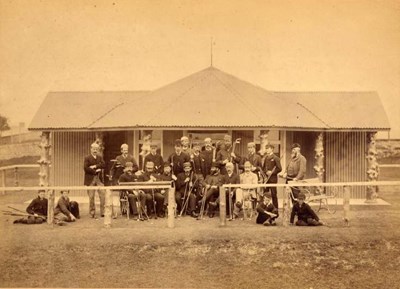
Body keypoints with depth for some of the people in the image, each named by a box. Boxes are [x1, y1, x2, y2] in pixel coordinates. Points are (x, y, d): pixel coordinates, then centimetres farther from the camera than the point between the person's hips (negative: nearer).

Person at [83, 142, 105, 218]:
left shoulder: (100, 157, 13)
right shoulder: (87, 158, -1)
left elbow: (103, 164, -4)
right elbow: (85, 168, -13)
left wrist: (95, 166, -14)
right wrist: (95, 171, -13)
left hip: (99, 179, 3)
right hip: (90, 179, -3)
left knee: (103, 195, -5)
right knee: (91, 197, 2)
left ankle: (103, 212, -1)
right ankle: (92, 213, 10)